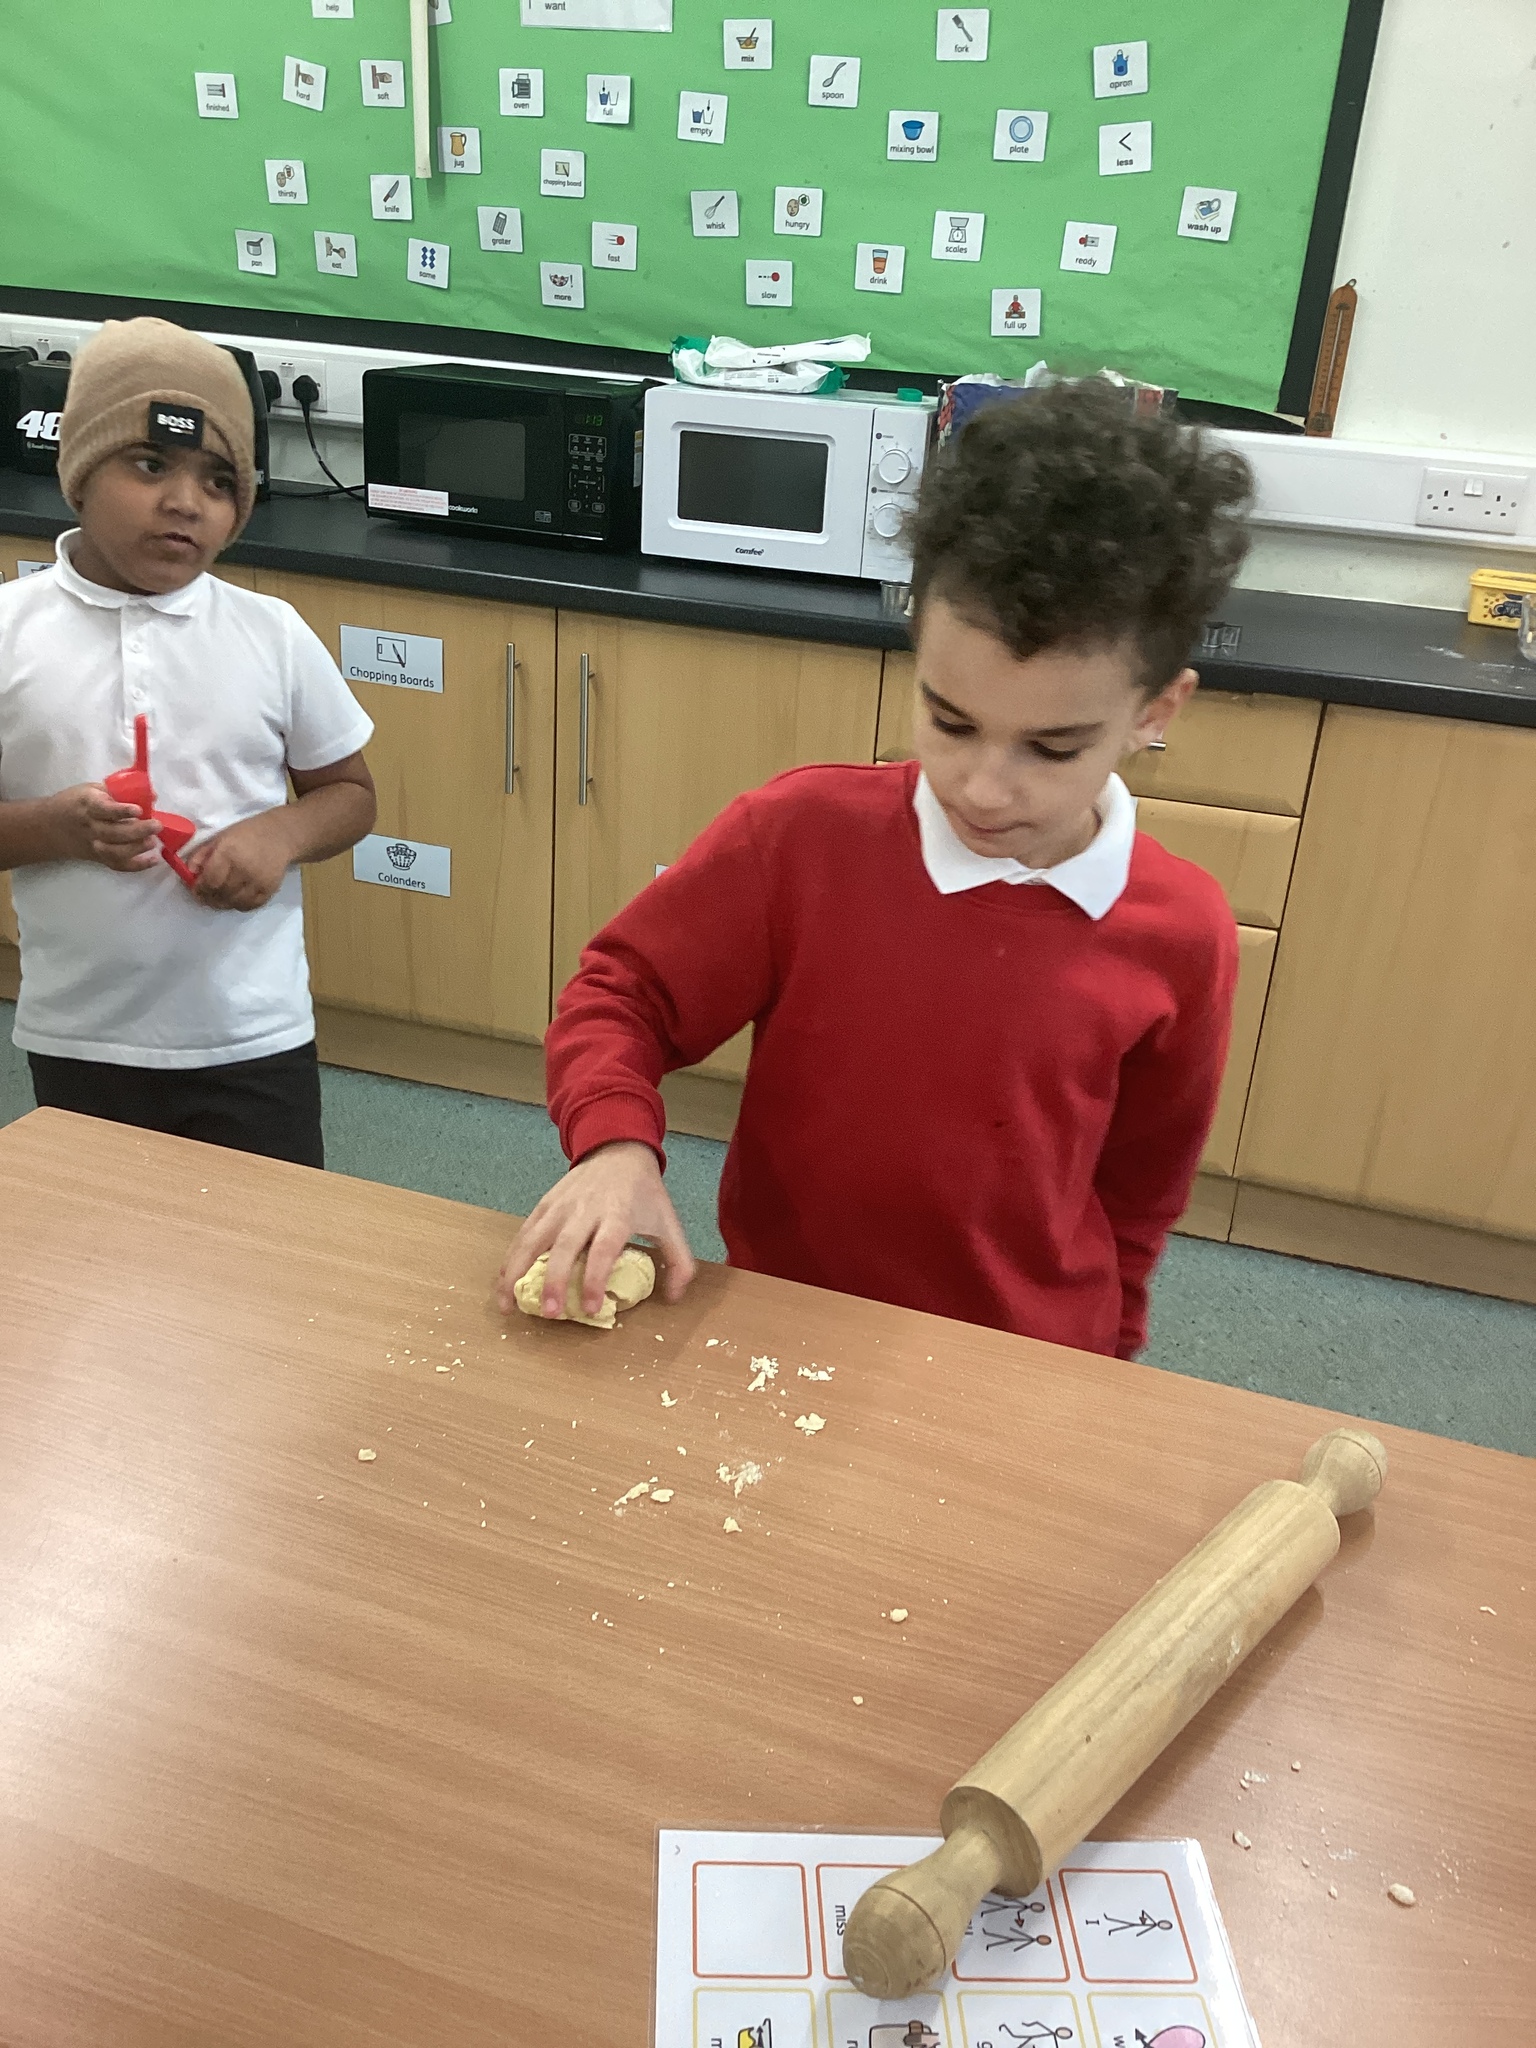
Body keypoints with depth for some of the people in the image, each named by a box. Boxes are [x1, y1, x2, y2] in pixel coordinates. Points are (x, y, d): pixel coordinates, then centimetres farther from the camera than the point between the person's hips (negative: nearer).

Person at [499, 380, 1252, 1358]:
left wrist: (1097, 1362, 11)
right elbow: (620, 994, -4)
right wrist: (618, 1145, -22)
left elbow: (1140, 1187, 5)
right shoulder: (800, 835, -15)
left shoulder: (1182, 938, -10)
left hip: (1027, 1380, 1)